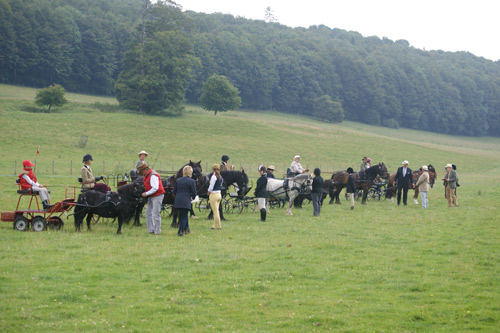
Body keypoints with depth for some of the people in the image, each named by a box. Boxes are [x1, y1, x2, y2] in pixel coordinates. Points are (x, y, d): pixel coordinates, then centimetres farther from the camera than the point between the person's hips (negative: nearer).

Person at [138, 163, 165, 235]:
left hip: (157, 196, -11)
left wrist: (146, 193, -20)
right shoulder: (146, 176, 12)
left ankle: (157, 230, 0)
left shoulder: (153, 176, -21)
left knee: (156, 214, -8)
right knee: (148, 212, 12)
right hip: (151, 197, 11)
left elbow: (155, 188, -26)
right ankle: (151, 229, 19)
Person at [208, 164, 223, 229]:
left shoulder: (214, 176, -17)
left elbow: (211, 187, -17)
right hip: (219, 194, 8)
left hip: (213, 194, -8)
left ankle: (218, 226, 2)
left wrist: (208, 193, 1)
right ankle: (215, 224, 21)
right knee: (216, 211, 16)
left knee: (215, 211, -1)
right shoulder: (220, 177, 7)